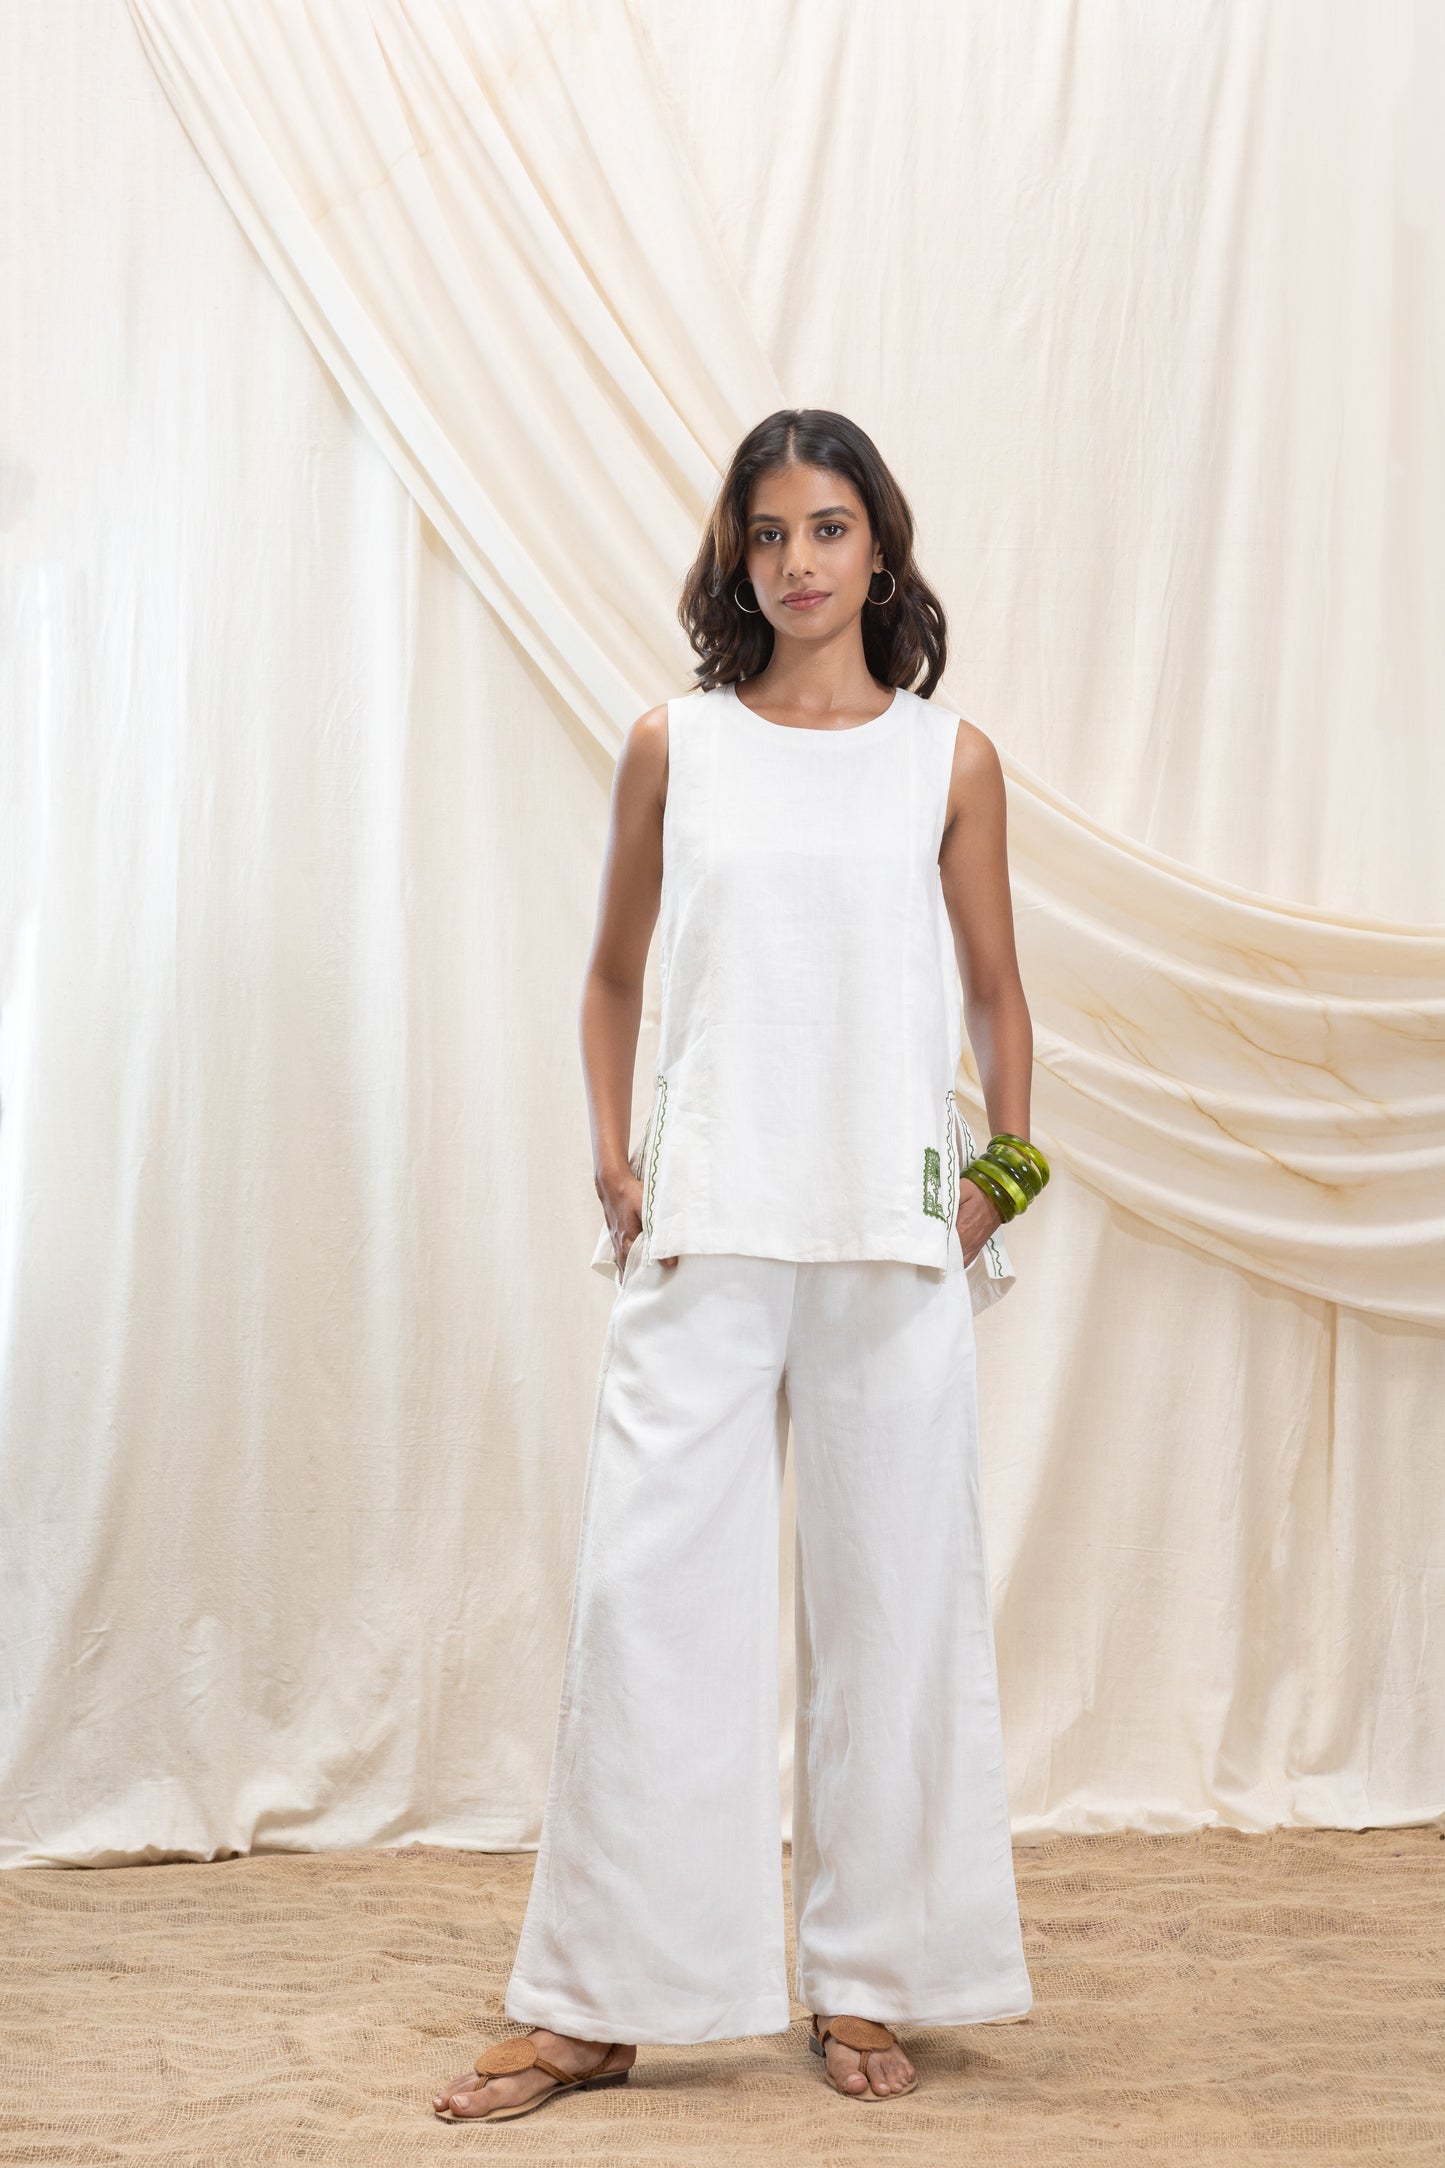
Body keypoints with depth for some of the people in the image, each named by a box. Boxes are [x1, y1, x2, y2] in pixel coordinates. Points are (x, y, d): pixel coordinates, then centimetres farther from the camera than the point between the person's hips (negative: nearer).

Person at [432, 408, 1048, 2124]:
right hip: (703, 1231, 0)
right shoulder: (672, 748, 8)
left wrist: (1005, 1168, 1)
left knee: (891, 1592, 4)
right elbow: (614, 973, 15)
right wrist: (610, 1157, 4)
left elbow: (994, 992, 13)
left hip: (893, 1232, 0)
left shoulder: (948, 760, 7)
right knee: (648, 1586, -2)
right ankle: (596, 2003, 8)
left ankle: (868, 1984, 18)